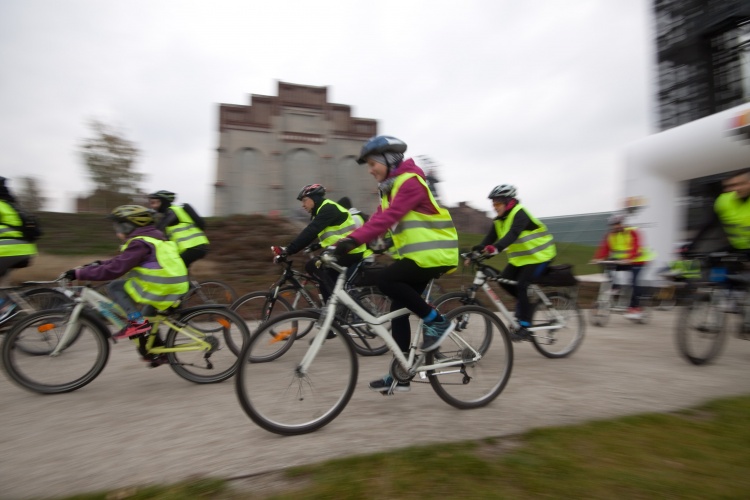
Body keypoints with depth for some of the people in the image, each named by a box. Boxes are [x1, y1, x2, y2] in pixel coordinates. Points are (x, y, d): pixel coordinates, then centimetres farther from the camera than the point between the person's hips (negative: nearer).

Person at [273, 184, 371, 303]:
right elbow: (310, 235, 15)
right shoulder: (321, 211, 19)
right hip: (343, 251, 10)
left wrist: (287, 250, -27)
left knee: (312, 265, -17)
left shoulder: (328, 209, -12)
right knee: (326, 285, 10)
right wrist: (288, 250, 5)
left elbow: (309, 232, -24)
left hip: (351, 252, -10)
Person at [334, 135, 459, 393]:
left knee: (385, 279, -24)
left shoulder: (410, 181, -14)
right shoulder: (390, 187, 16)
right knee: (399, 311, 6)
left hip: (433, 253, -9)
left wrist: (354, 240, -35)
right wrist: (347, 240, -4)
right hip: (416, 254, 9)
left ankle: (436, 321, -8)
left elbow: (388, 218, -28)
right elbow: (377, 219, 8)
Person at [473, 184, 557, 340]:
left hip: (538, 255, -8)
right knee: (505, 280, -6)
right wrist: (476, 251, -24)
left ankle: (525, 328, -10)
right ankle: (526, 303, 18)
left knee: (521, 285, -19)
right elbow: (490, 238, -8)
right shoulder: (499, 220, 2)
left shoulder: (519, 213, -23)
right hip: (520, 257, 8)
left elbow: (513, 234, -40)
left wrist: (495, 248, -56)